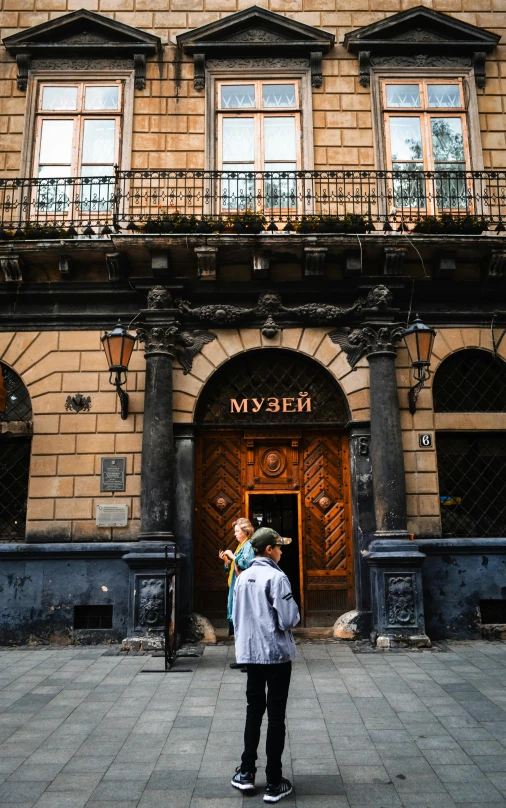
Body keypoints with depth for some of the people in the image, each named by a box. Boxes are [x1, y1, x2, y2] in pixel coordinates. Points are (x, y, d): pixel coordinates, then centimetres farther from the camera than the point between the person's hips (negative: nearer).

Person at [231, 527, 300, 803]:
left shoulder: (243, 577, 4)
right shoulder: (276, 577, -16)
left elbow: (236, 616, 10)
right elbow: (288, 619, -18)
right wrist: (296, 613, 3)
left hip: (250, 653, 6)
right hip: (277, 653, -6)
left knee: (254, 711, 18)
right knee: (276, 716, 4)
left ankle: (246, 772, 24)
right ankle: (274, 783, 12)